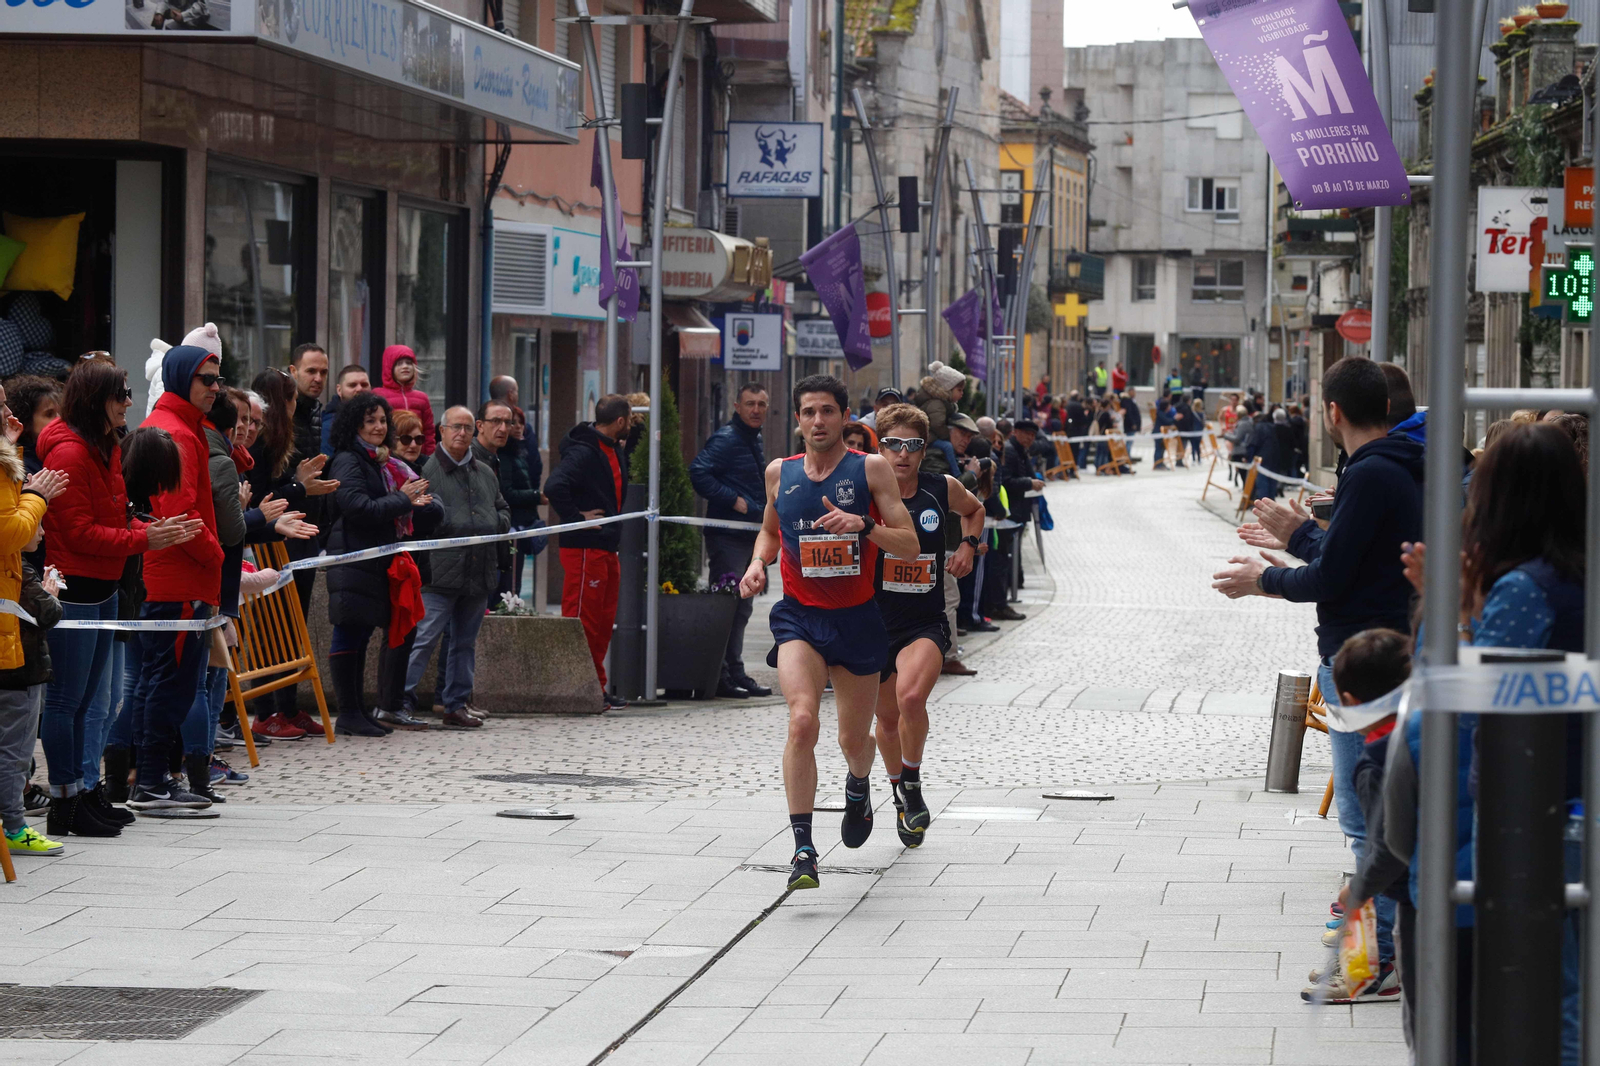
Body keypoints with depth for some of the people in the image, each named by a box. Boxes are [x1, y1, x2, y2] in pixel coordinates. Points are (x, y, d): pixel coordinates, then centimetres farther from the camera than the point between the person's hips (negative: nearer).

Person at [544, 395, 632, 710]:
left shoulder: (613, 451, 14)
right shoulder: (583, 452, -17)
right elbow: (555, 486, -29)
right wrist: (575, 517, -21)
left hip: (607, 548, 10)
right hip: (584, 548, -10)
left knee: (603, 621, 13)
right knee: (582, 619, -6)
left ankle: (596, 687, 20)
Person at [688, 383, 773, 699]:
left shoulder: (754, 441, 18)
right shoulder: (726, 439, -12)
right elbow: (699, 473, -23)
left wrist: (761, 512, 13)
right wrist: (735, 501, -21)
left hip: (749, 535, 10)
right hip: (728, 537, -10)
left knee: (740, 608, 13)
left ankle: (735, 673, 19)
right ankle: (720, 677, -7)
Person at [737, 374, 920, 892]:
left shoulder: (871, 469, -5)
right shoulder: (780, 473, 4)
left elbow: (910, 546, -8)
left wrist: (863, 524, -25)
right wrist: (758, 563, 3)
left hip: (856, 618, 0)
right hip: (799, 617, 0)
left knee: (854, 740, 12)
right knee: (802, 721, -23)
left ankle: (859, 785, 51)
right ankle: (802, 849, -23)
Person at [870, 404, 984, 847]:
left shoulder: (944, 490, -1)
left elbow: (974, 509, 21)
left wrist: (968, 546, 5)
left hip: (926, 623, -1)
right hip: (874, 622, 1)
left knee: (911, 696, -28)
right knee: (887, 718, 15)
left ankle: (913, 783, -4)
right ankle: (899, 793, 44)